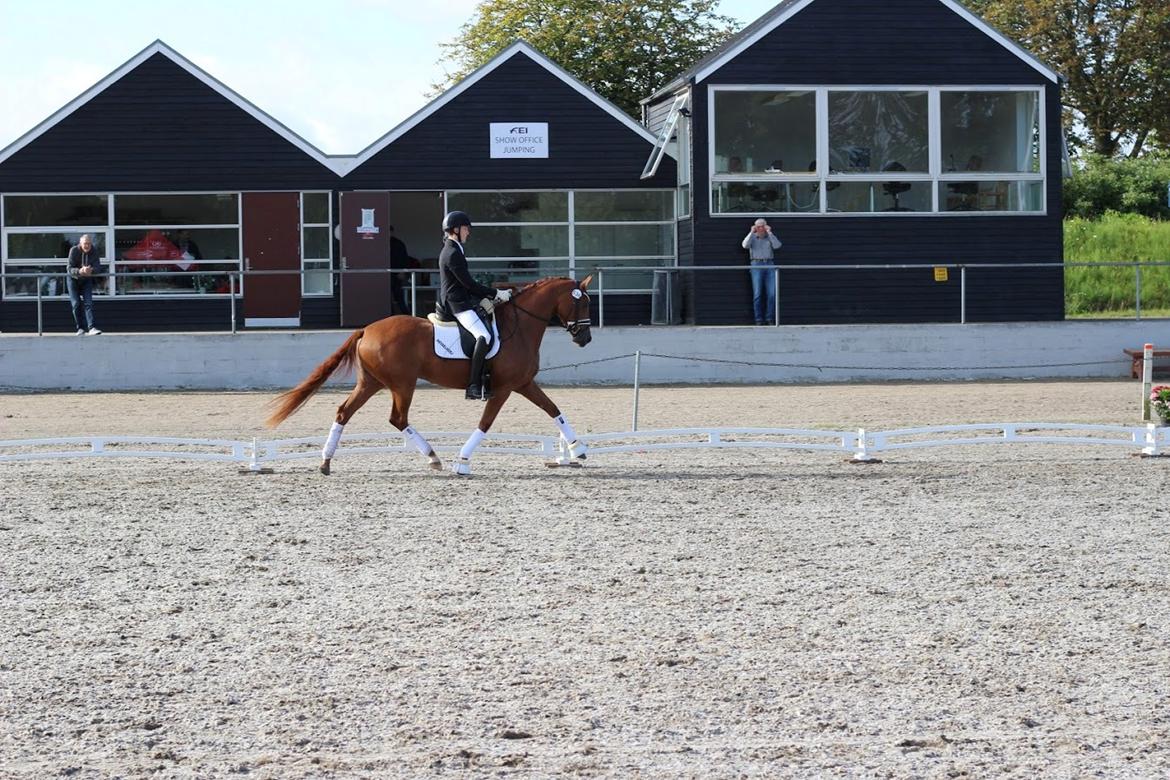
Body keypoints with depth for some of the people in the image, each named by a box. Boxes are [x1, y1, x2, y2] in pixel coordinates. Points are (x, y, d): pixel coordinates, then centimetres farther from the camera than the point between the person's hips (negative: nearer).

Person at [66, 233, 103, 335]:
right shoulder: (74, 251, -20)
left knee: (88, 303, -11)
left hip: (87, 280, 1)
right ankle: (80, 328, 6)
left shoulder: (94, 251, -15)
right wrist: (79, 271, -45)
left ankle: (91, 328, -19)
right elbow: (70, 268, -24)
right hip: (73, 279, -1)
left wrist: (91, 270, -43)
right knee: (76, 304, -3)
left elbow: (98, 267, -19)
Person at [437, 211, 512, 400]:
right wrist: (495, 294, -10)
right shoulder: (453, 253, -14)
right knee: (484, 336, -26)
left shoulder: (452, 251, 19)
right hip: (458, 304, -11)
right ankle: (474, 386, -30)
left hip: (461, 301, 11)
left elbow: (466, 284, 21)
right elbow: (469, 283, -17)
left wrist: (491, 296, 14)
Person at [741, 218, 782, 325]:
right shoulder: (752, 237, 9)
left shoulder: (770, 237, 13)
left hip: (769, 265, 2)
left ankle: (769, 319, 1)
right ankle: (759, 320, -3)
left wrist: (769, 232, -8)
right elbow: (745, 245, -11)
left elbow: (777, 246, -7)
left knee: (772, 294, -5)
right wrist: (752, 232, -11)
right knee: (758, 294, -6)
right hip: (757, 265, -2)